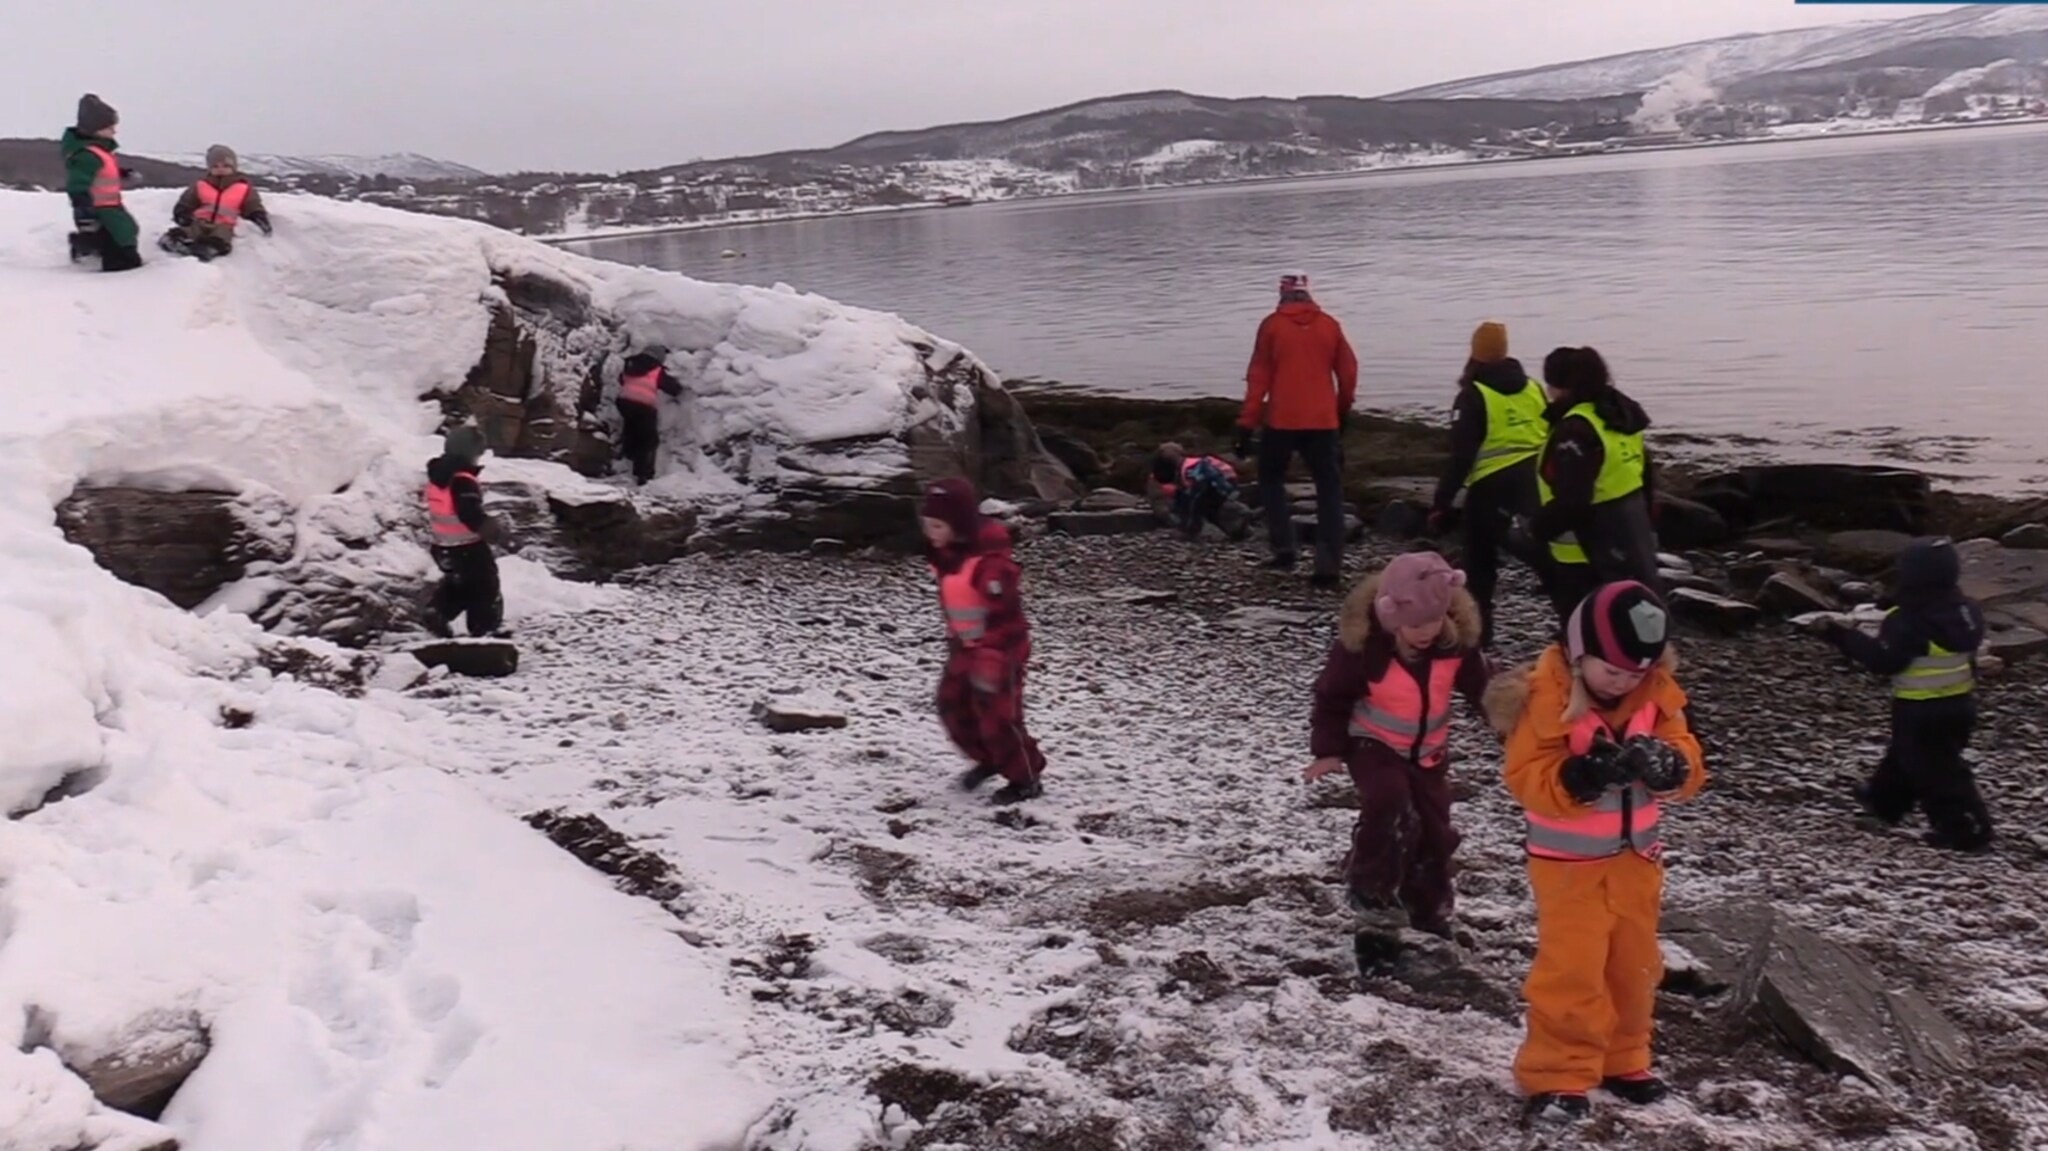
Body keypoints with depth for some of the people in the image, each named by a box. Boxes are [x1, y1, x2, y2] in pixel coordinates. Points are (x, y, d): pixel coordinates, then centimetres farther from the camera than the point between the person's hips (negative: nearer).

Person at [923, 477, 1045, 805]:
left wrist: (989, 665, -24)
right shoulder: (947, 554, -1)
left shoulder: (990, 561, -30)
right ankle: (988, 759, 36)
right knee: (953, 707, 15)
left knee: (998, 718, -2)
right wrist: (955, 642, 20)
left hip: (1000, 650, -9)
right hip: (965, 647, 9)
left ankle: (1025, 780, 16)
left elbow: (1003, 618, -26)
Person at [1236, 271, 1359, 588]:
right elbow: (1348, 372, 8)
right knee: (1329, 490, 6)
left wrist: (1247, 424, -1)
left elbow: (1258, 378, -4)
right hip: (1322, 421, 2)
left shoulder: (1272, 325, -1)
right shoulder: (1329, 325, 6)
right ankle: (1329, 567, -1)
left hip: (1282, 420, -1)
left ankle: (1284, 550, 7)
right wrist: (1342, 412, 24)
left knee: (1271, 479, 19)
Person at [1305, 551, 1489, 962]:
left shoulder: (1457, 639, -17)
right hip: (1375, 744, -4)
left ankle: (1427, 911, 31)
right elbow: (1333, 695, -14)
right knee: (1389, 806, -28)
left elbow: (1480, 685, -1)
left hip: (1429, 749, 5)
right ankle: (1376, 911, -14)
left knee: (1434, 828, 8)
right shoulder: (1361, 643, -26)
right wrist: (1329, 749, -12)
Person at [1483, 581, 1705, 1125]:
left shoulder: (1658, 693, -5)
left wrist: (1665, 764, -30)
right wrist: (1579, 778, -40)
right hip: (1568, 859, -5)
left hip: (1635, 855, 6)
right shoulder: (1544, 696, -20)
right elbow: (1528, 780, -22)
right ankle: (1555, 1077, 5)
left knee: (1634, 964, 17)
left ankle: (1622, 1062, 34)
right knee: (1571, 970, -7)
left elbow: (1689, 769, -7)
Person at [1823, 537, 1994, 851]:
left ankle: (1965, 828, 3)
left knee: (1935, 768, 2)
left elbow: (1884, 660, -22)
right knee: (1907, 754, 24)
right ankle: (1885, 800, 41)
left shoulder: (1907, 621, -24)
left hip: (1920, 709, -8)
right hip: (1959, 702, 8)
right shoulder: (1965, 611, 0)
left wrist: (1843, 636, -17)